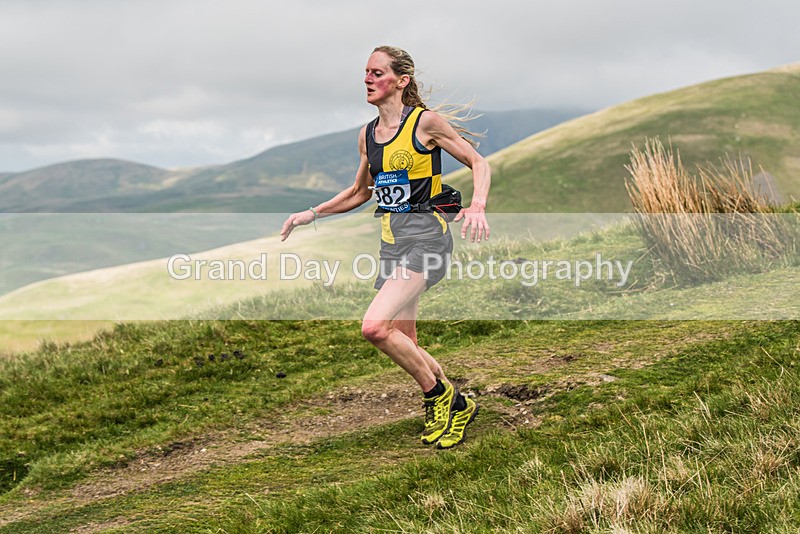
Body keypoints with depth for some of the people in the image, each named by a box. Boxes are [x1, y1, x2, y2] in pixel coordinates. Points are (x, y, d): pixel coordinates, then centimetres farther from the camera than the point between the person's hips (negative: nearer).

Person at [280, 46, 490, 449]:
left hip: (425, 237, -7)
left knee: (375, 327, -22)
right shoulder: (367, 135, 13)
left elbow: (478, 163, -2)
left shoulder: (426, 122, -6)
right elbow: (361, 192, 26)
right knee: (404, 344, 8)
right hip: (391, 242, 8)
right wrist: (312, 214, 18)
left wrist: (477, 206, -20)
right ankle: (456, 406, 29)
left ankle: (439, 396, -3)